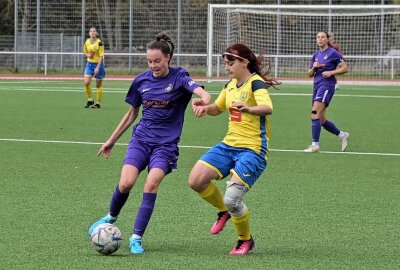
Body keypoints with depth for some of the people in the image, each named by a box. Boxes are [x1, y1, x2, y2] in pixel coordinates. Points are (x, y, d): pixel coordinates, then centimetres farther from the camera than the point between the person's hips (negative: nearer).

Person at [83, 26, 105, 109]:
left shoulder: (99, 43, -14)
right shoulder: (87, 42, 1)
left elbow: (101, 56, -14)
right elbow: (84, 51, 18)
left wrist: (98, 67, -20)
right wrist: (87, 55, -6)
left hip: (98, 63, -4)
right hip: (89, 63, 4)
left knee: (98, 85, 4)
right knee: (86, 83, -10)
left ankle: (98, 103, 15)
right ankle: (90, 100, 8)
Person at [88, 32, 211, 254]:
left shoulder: (179, 78, -5)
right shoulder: (141, 81, 5)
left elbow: (202, 92, -24)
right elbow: (131, 115, 18)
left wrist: (203, 100, -50)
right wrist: (111, 141, 22)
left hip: (166, 144, -2)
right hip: (141, 139, 2)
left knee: (152, 184, -22)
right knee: (126, 183, -17)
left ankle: (136, 237, -13)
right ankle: (111, 218, 13)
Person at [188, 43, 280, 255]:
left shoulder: (256, 83, -13)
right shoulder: (231, 85, 11)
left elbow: (267, 108, -34)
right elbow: (217, 108, 29)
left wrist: (248, 108, -55)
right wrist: (204, 107, 6)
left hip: (253, 150, -8)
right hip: (229, 145, 8)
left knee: (232, 200, -18)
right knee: (196, 180, -10)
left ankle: (246, 240, 10)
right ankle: (223, 211, 18)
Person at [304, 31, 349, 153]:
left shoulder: (333, 53, -3)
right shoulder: (316, 55, 17)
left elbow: (345, 68, -4)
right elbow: (310, 74, 21)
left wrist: (331, 72, -14)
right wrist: (314, 67, 0)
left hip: (327, 85, -8)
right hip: (317, 86, 8)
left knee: (315, 114, -20)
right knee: (321, 120, 9)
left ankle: (315, 145, -19)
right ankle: (342, 135, 27)